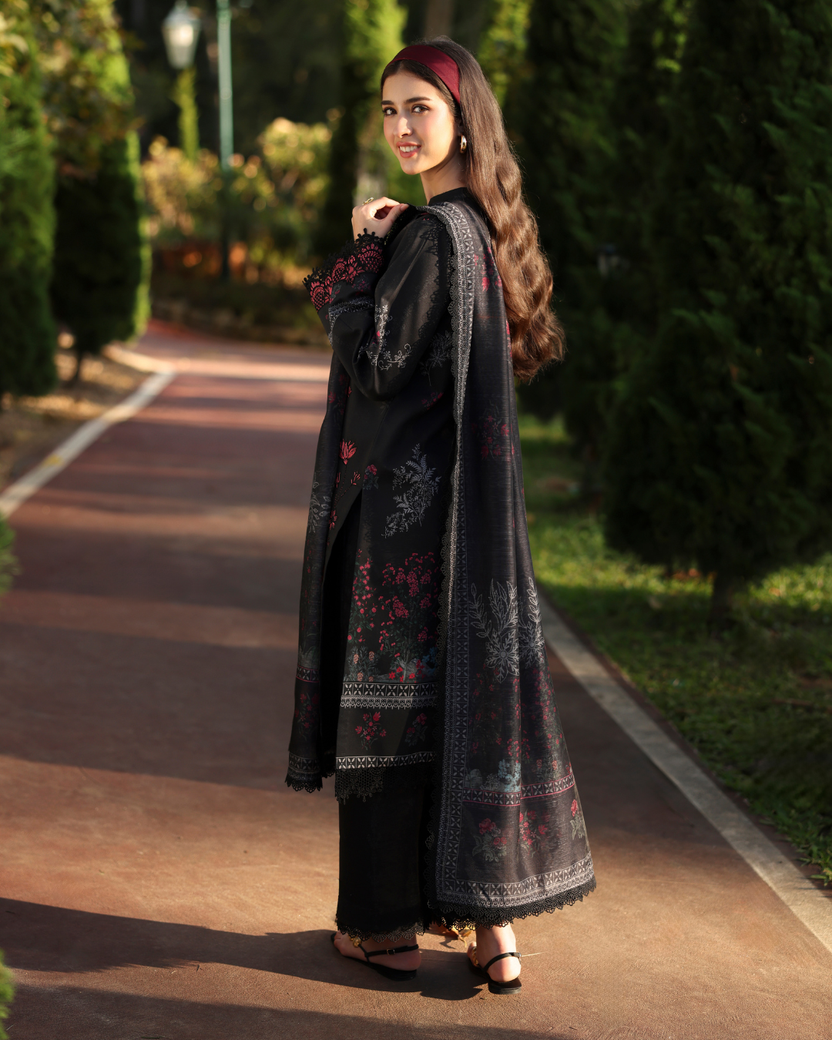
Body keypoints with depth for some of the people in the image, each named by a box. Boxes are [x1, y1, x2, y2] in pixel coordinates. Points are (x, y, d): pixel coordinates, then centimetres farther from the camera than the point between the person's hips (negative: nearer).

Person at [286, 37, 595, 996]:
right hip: (463, 495, 9)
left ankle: (386, 923, 12)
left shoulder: (433, 232, -17)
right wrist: (370, 254, 6)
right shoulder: (481, 225, 12)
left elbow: (377, 361, -17)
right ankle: (491, 922, 15)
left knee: (390, 693, 1)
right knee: (467, 683, 10)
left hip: (404, 496, -9)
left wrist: (358, 253, -6)